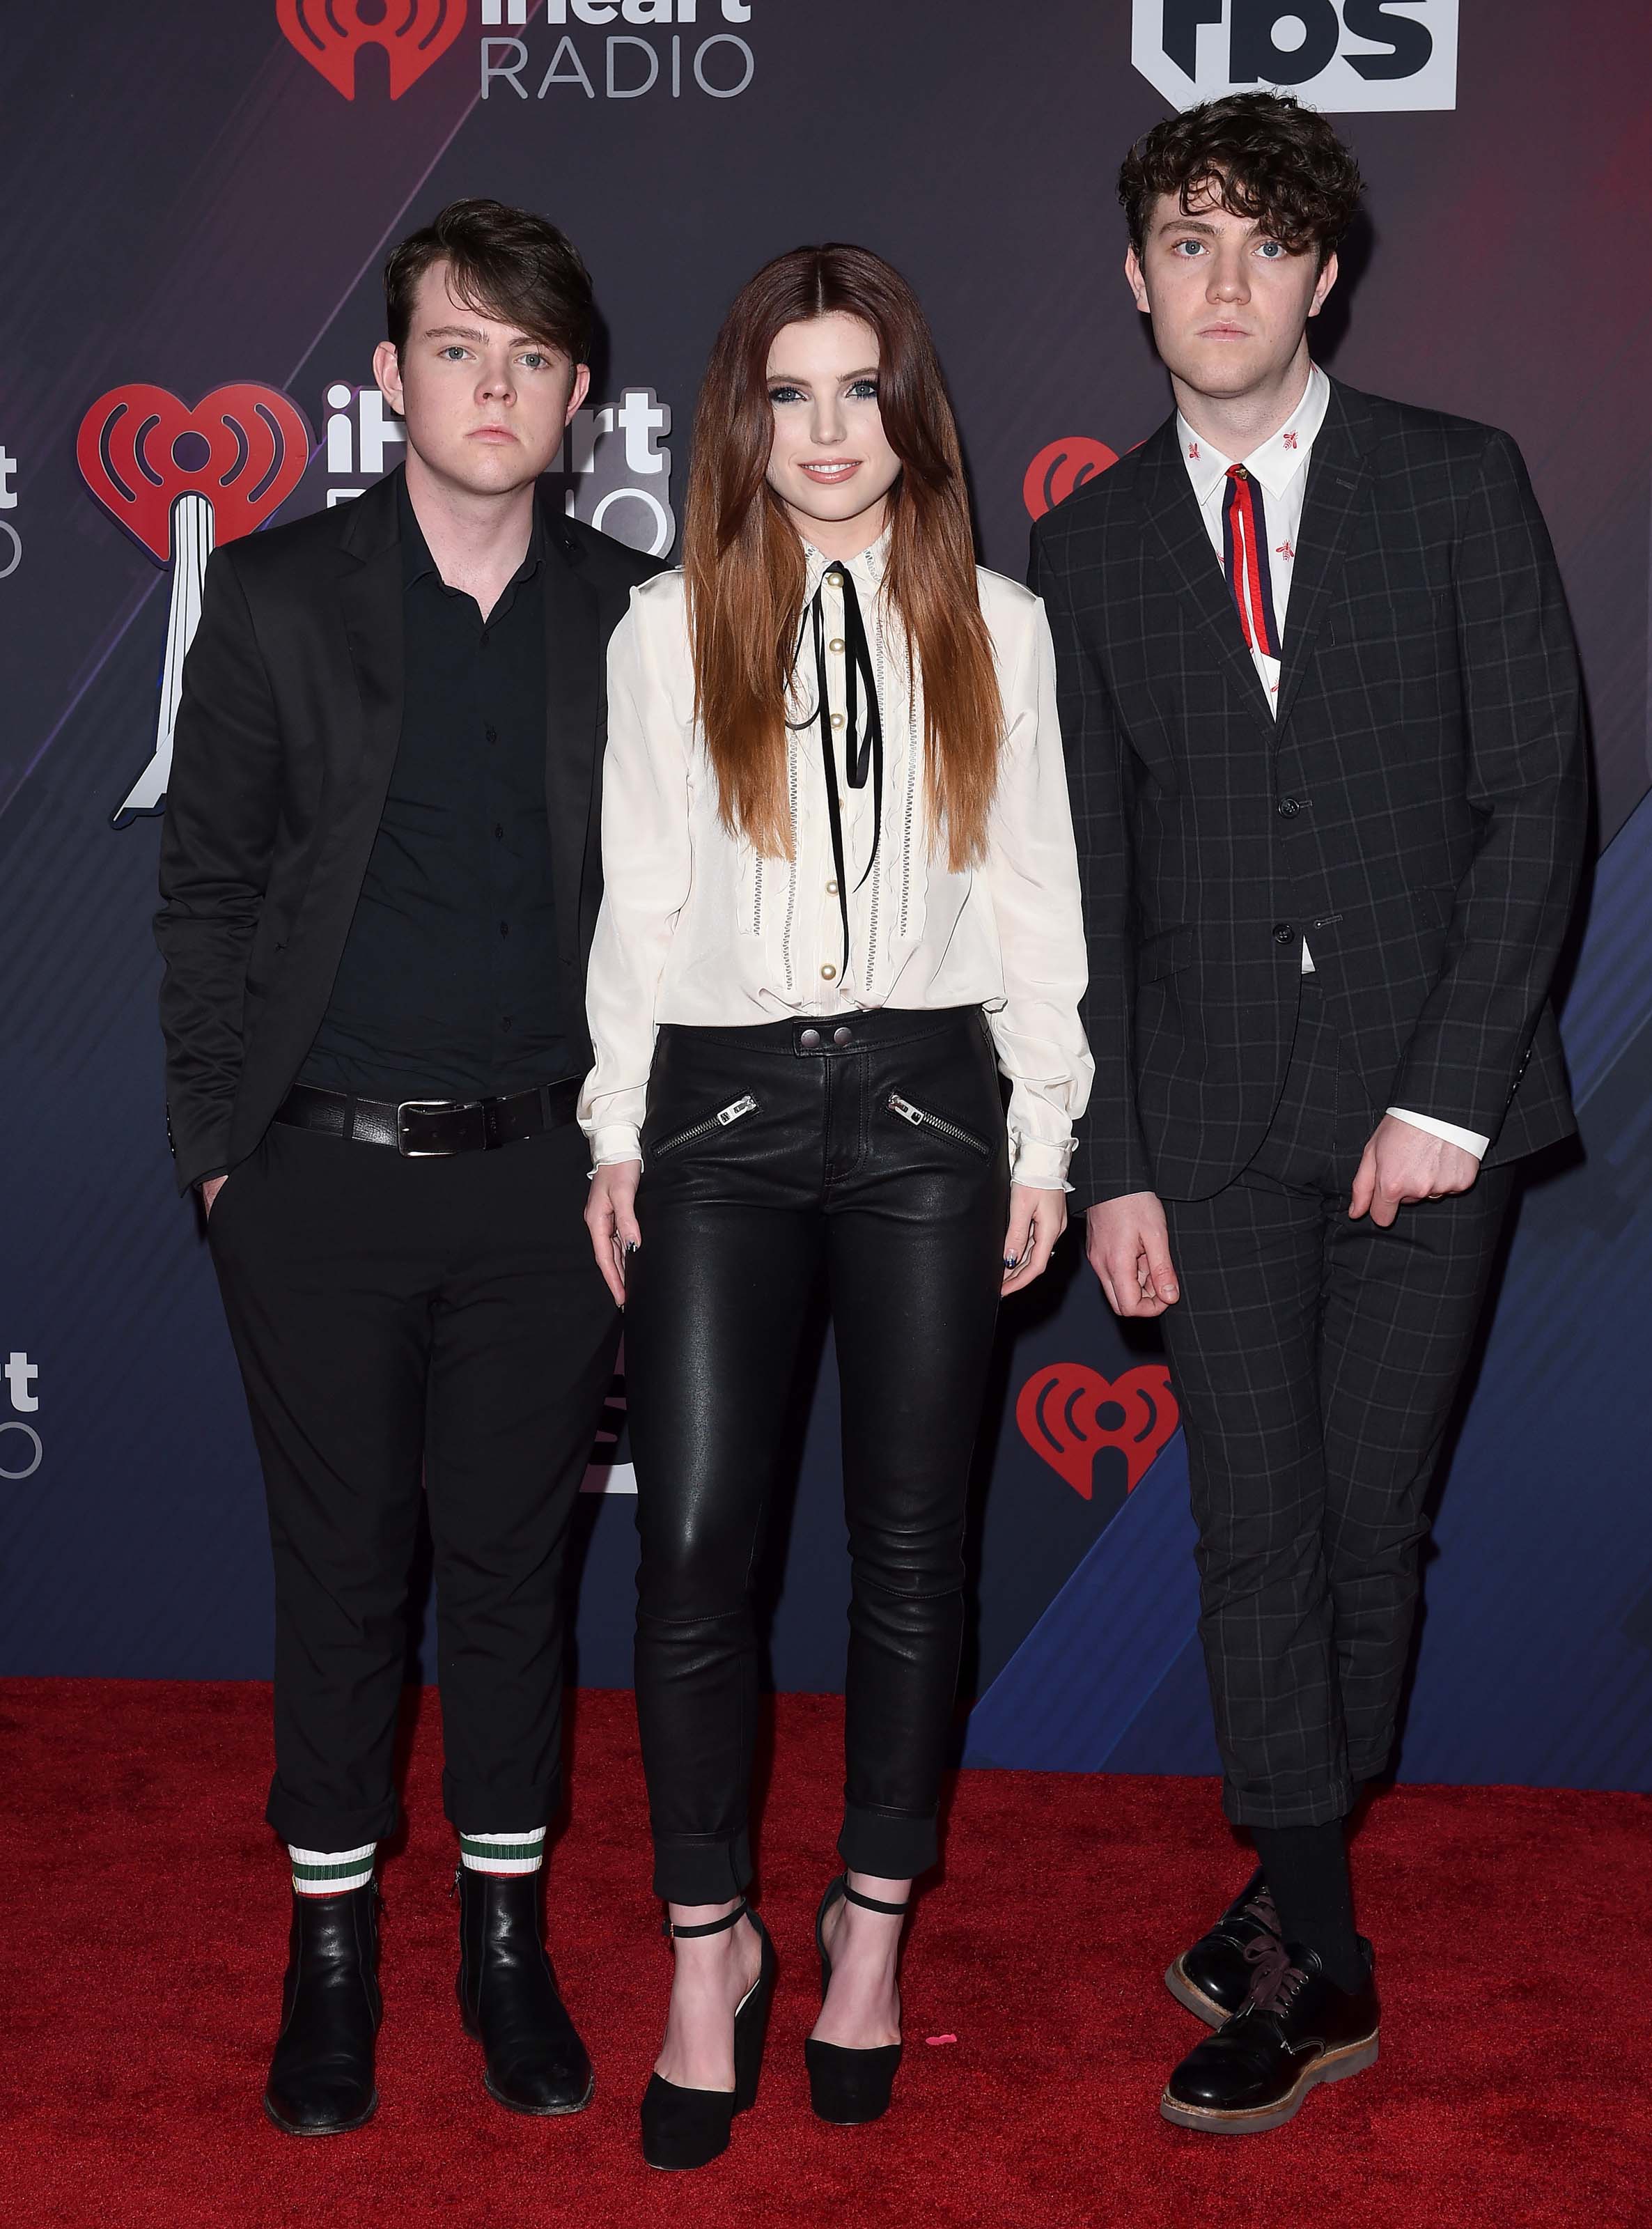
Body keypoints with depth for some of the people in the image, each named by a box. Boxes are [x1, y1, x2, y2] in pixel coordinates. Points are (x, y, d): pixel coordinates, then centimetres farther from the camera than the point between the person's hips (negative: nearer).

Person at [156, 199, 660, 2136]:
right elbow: (205, 888, 1)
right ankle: (331, 1944, 27)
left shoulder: (634, 617, 3)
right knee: (340, 1564, 9)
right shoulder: (276, 596, 0)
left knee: (515, 1560, 11)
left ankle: (504, 1937, 28)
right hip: (321, 1176, -1)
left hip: (543, 1176, 1)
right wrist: (216, 1143, -3)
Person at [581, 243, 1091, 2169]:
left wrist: (1043, 1139, 4)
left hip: (928, 1095, 1)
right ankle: (710, 1946, 12)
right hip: (721, 1100, 0)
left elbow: (1035, 899, 7)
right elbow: (639, 896, 6)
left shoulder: (994, 629, 7)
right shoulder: (670, 627, 6)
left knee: (911, 1542, 6)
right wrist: (618, 1130, 3)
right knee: (692, 1539, -5)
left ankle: (871, 1919, 24)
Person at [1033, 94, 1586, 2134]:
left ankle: (1299, 1871, 27)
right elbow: (1084, 875, 5)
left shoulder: (1458, 488, 2)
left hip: (1428, 1097, -1)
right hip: (1211, 1116, 1)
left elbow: (1535, 798, -3)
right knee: (1255, 1528, 2)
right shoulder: (1085, 546, 7)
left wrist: (1449, 1091, -10)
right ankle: (1314, 1958, 14)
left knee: (1373, 1519, 6)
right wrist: (1108, 1164, 0)